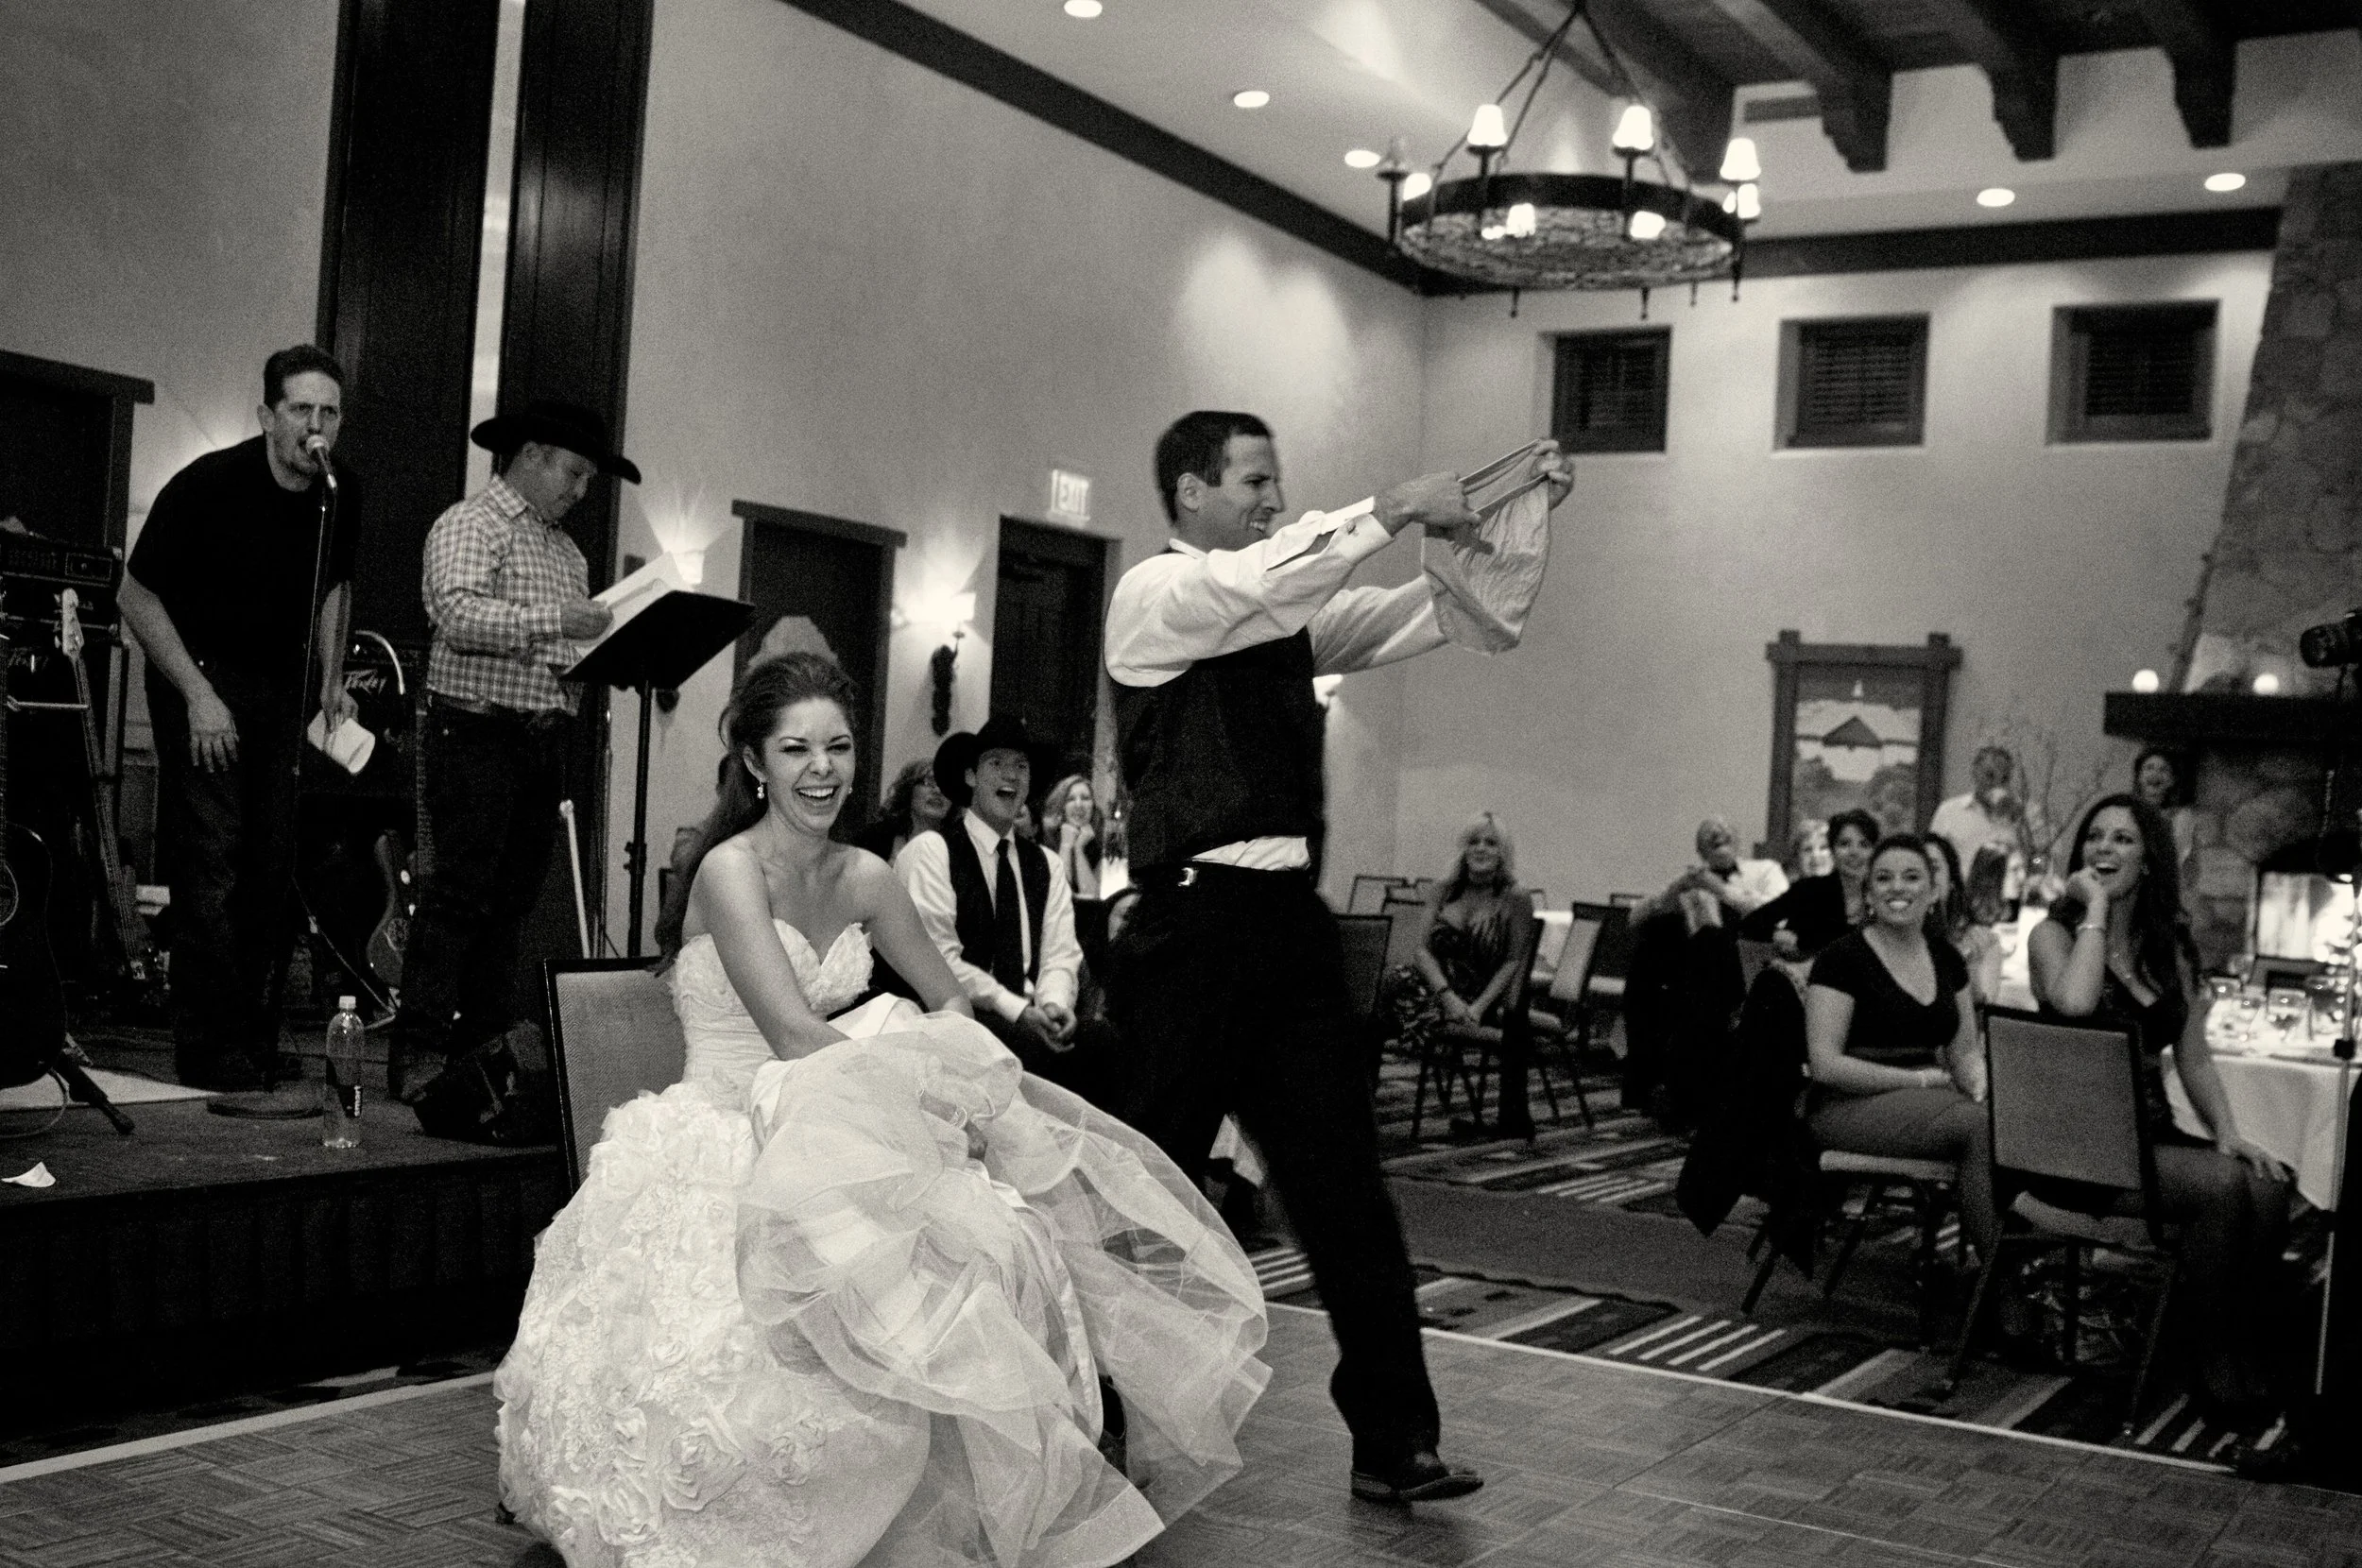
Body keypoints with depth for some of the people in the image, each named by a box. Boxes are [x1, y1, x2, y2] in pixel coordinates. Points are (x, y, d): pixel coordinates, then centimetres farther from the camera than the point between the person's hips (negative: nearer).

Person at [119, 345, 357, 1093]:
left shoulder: (339, 498, -1)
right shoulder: (208, 485, -16)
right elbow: (136, 596, -11)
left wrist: (331, 680, 7)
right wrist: (197, 695, -17)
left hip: (281, 687, 5)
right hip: (200, 678, -5)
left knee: (272, 863, 4)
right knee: (211, 861, -10)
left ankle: (258, 1041, 13)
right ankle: (210, 1050, -7)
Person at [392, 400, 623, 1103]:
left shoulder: (566, 550, 23)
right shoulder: (469, 526, -3)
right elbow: (459, 614, -20)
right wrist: (552, 621, -25)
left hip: (545, 742, 8)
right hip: (478, 734, -8)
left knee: (512, 900, 9)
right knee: (458, 894, -10)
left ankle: (486, 1047, 14)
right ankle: (418, 1054, -8)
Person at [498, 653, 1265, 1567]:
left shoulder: (862, 878, 8)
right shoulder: (731, 871, -12)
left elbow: (950, 1003, 17)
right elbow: (795, 1036, -21)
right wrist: (935, 1072, -16)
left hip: (831, 1132, 7)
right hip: (726, 1143, -7)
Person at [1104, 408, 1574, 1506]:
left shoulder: (1290, 609, 16)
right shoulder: (1153, 597, -3)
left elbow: (1455, 610, 16)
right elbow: (1261, 582, -24)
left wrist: (1530, 512, 4)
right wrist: (1395, 508, -18)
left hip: (1289, 920, 6)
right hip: (1192, 920, -6)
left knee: (1344, 1182, 4)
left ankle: (1393, 1443, 9)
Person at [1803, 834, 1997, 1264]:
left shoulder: (1946, 959, 14)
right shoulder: (1841, 958, -6)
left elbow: (1966, 1051, 17)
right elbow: (1825, 1064, -12)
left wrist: (1979, 1080, -7)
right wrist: (1917, 1078, -16)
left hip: (1930, 1101, 6)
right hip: (1850, 1107, -6)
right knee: (1980, 1124, -29)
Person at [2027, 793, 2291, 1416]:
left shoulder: (2172, 948, 14)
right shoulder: (2055, 933, -1)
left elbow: (2194, 1057, 14)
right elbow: (2074, 1003, -25)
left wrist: (2228, 1131, -2)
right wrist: (2095, 909, -14)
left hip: (2155, 1131, 5)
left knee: (2267, 1188, -22)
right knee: (2220, 1183, -28)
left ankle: (2251, 1357, -12)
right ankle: (2214, 1359, -15)